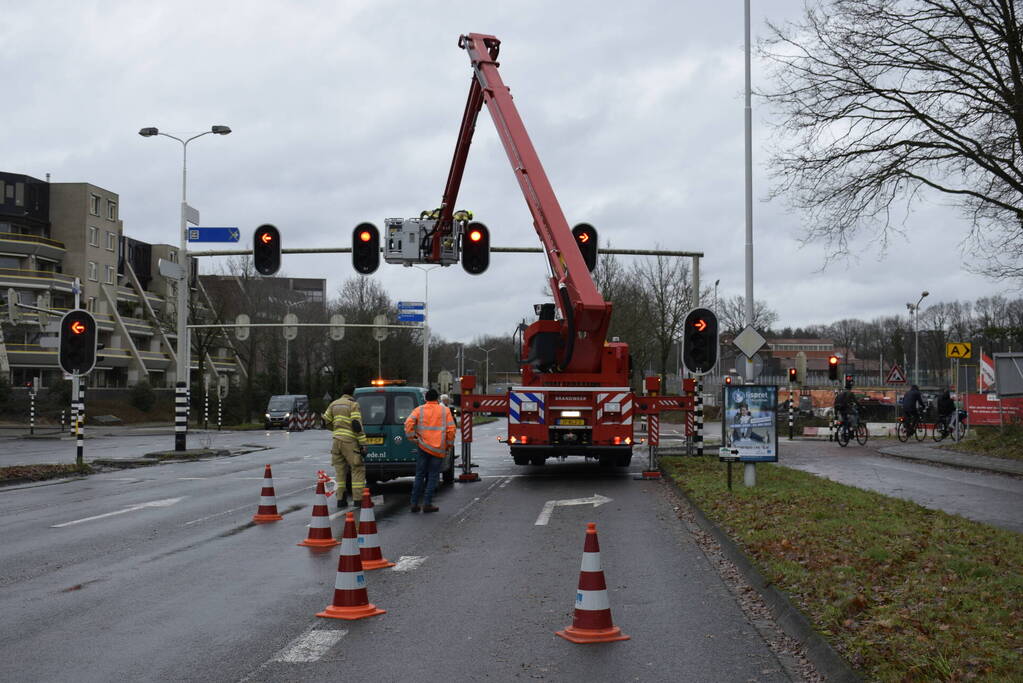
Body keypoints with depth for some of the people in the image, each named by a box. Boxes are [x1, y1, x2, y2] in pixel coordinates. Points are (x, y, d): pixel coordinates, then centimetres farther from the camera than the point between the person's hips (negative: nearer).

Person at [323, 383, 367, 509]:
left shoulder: (334, 404, 13)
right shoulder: (353, 405, -7)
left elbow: (325, 421, 18)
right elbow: (357, 425, -14)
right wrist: (363, 444, -13)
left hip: (337, 440, 6)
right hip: (349, 441, -6)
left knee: (340, 470, 11)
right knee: (357, 469, 0)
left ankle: (341, 500, 11)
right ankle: (358, 499, -5)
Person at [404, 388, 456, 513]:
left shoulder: (419, 410, 3)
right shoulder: (445, 410, 2)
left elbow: (409, 423, -11)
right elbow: (451, 429, -2)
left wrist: (412, 437, -1)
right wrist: (449, 444, 9)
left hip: (423, 446, 1)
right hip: (439, 449, -1)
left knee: (420, 476, 10)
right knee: (432, 476, 4)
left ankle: (414, 503, 9)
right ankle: (427, 504, 1)